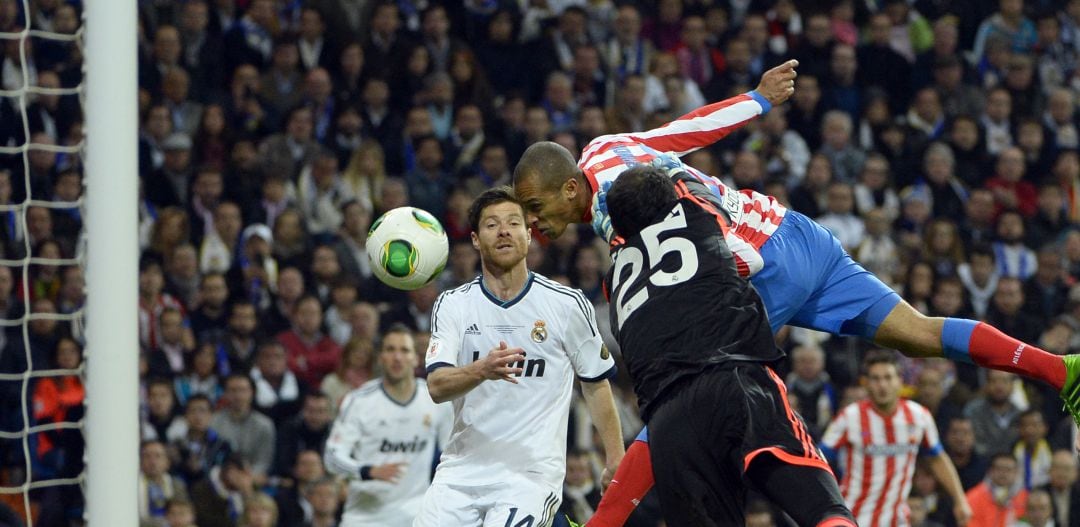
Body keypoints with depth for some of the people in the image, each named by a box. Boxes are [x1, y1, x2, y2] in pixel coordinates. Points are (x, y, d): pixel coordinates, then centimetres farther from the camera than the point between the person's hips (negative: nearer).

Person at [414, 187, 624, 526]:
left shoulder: (567, 305, 0)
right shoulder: (453, 305, 4)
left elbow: (596, 384, 10)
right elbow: (437, 387, -10)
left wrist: (616, 462, 6)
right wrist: (482, 370, -30)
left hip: (531, 473, -3)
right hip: (462, 469, 3)